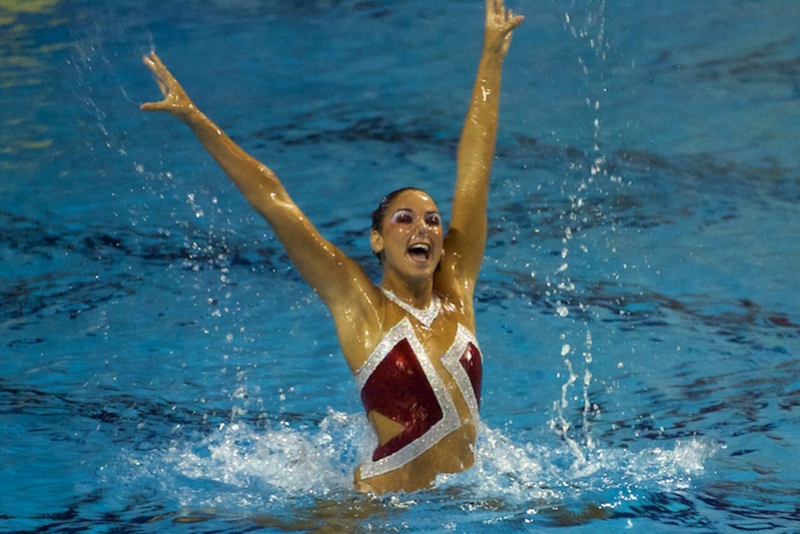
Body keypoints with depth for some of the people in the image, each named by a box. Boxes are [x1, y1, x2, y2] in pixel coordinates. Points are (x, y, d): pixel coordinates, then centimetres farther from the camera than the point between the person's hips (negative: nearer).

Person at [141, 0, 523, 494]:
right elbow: (273, 200, -6)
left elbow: (474, 172, 8)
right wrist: (195, 119, -8)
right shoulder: (359, 304, -4)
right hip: (384, 505, -5)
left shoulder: (455, 291, 5)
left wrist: (493, 56, 13)